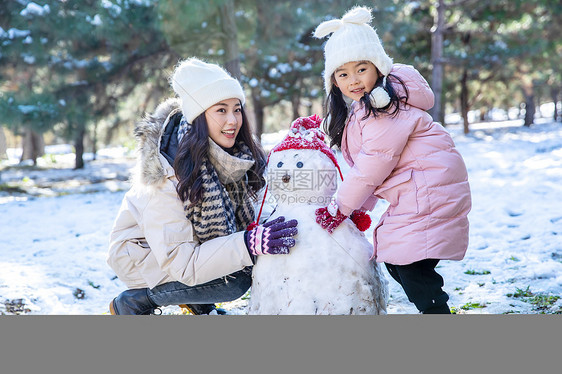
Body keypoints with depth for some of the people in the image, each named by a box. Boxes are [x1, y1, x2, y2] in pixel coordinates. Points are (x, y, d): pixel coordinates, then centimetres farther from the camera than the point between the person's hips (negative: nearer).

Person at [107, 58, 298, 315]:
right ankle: (132, 302, -8)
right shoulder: (168, 172, -31)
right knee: (235, 279, -25)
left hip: (194, 242, 6)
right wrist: (248, 244, -42)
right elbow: (178, 261, -32)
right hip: (142, 253, -6)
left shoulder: (240, 156, -14)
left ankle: (198, 302, 6)